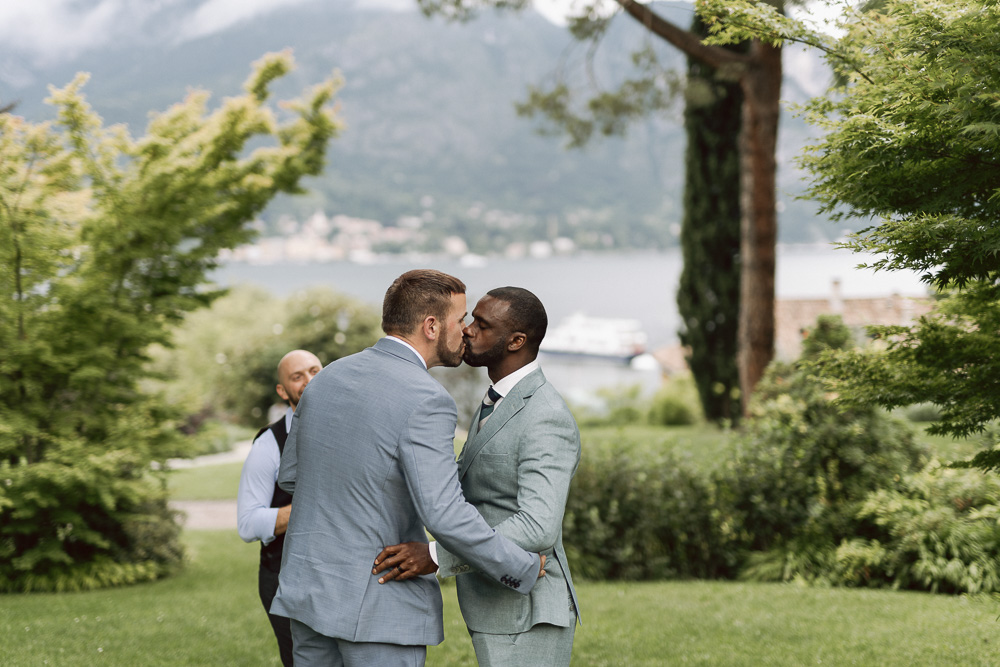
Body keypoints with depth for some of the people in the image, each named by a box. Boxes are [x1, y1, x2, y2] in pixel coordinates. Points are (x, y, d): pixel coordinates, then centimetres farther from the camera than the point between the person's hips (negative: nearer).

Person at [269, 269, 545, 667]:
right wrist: (523, 569, -12)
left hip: (309, 588, 7)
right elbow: (445, 517, -25)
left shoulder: (328, 378, 6)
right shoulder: (426, 403, -19)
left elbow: (291, 475, 16)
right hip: (378, 604, -7)